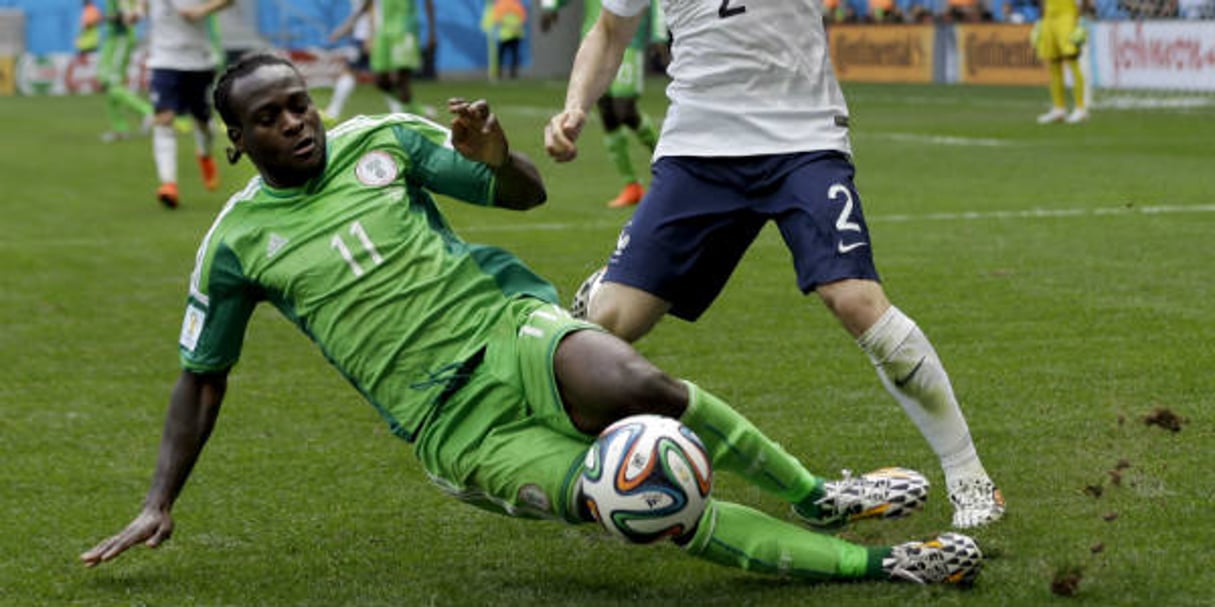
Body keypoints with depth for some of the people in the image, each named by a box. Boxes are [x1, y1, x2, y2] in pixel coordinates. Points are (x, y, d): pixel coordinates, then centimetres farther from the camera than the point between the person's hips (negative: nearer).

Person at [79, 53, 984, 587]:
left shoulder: (379, 141, 6)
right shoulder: (236, 242, 3)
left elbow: (528, 194, 9)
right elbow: (202, 376, 14)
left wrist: (496, 158, -15)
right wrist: (160, 506, 9)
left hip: (507, 322, 1)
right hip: (452, 421, -1)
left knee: (627, 384, -35)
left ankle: (819, 496, -13)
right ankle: (871, 563, -19)